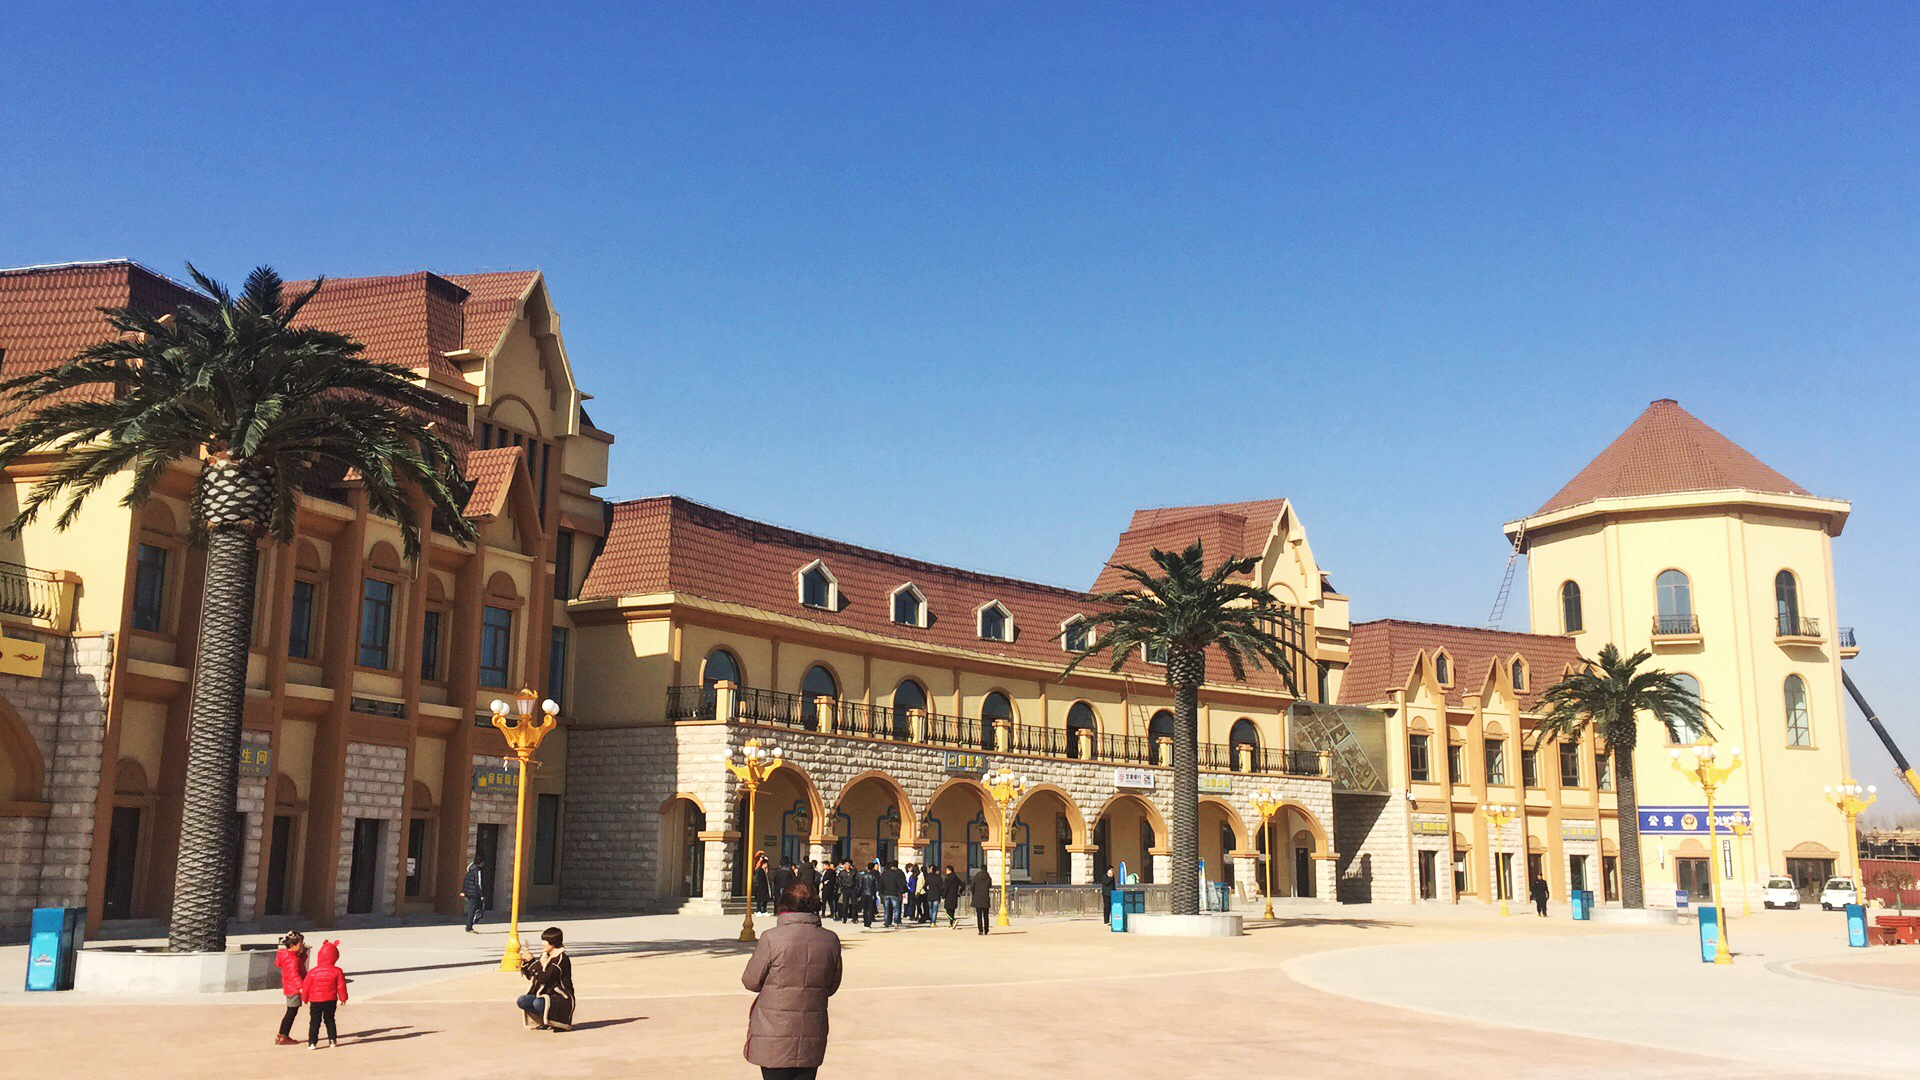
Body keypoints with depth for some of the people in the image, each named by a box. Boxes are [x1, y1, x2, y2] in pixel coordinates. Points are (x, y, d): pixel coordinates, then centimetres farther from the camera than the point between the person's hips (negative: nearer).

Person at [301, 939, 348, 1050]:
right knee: (329, 1020, 15)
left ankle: (312, 1042, 1)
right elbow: (341, 986, -3)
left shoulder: (312, 972, -10)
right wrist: (343, 998, 11)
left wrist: (305, 998, 15)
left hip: (315, 1000, -1)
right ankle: (332, 1040, 15)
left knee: (314, 1021, 5)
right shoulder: (337, 971, -9)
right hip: (331, 1000, 2)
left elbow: (306, 987, -2)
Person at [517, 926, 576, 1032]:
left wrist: (532, 961, -21)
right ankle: (544, 1020, -2)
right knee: (522, 1001, -12)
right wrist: (525, 962, 4)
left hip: (561, 998, -8)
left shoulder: (561, 959, -15)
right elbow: (531, 977, 18)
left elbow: (544, 978, -24)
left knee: (538, 1003, -33)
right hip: (545, 995, 8)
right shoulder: (544, 956, 11)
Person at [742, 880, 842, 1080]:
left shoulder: (771, 939, -16)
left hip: (774, 1036, -4)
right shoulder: (831, 940, -3)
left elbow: (751, 981, -4)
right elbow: (831, 987, 8)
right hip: (812, 1039, 4)